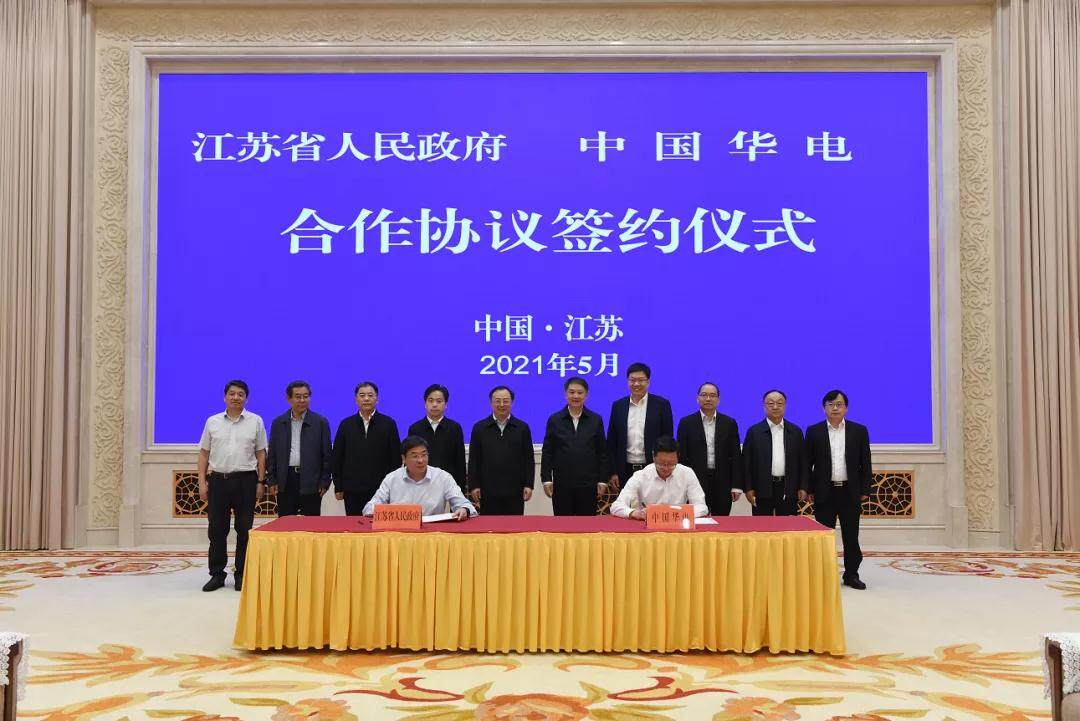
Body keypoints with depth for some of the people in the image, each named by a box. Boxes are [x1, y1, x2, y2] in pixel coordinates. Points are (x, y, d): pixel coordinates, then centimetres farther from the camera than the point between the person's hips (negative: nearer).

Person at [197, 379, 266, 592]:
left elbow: (261, 454, 4)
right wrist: (202, 482, 1)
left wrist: (260, 482, -2)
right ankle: (217, 574, 15)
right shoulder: (213, 422, 7)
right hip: (218, 479, 1)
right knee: (217, 529, 5)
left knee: (244, 529, 3)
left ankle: (241, 575, 13)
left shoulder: (255, 421, 4)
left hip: (245, 480, -1)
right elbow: (204, 453, 9)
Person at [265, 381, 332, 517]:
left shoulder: (321, 422, 2)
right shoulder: (278, 423, 9)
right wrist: (271, 480, 4)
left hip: (311, 482, -2)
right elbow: (272, 454, 11)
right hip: (286, 480, 2)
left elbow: (327, 454, 1)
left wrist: (325, 482, -4)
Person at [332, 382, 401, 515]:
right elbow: (337, 458, 9)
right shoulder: (346, 424, 8)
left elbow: (396, 457, 4)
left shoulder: (388, 424, 4)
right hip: (352, 490, 2)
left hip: (380, 489, -2)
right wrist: (338, 487, 5)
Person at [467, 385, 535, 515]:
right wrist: (473, 486, 0)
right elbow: (473, 460, 6)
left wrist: (528, 485, 0)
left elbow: (529, 459, 7)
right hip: (488, 492, 0)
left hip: (515, 491, 0)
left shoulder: (522, 428, 8)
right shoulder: (479, 428, 7)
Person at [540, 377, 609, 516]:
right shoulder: (554, 420, 4)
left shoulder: (596, 420, 5)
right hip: (562, 484, 0)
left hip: (588, 484, 0)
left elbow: (602, 452, 6)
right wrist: (546, 479, -2)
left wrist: (603, 480, 1)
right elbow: (547, 452, 4)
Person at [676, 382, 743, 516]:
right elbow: (681, 456, 3)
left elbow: (735, 456, 6)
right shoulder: (686, 423, 4)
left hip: (722, 482, 1)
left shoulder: (729, 423, 7)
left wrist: (736, 486, 1)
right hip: (695, 481, -1)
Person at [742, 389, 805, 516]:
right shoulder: (754, 431, 3)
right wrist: (748, 488, -3)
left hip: (789, 490, 1)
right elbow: (747, 462, 2)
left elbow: (802, 461, 9)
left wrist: (802, 487, 2)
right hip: (762, 489, -1)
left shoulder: (796, 431, 8)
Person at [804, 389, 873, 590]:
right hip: (824, 493, -1)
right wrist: (809, 490, -2)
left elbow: (866, 463, 5)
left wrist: (865, 490, 1)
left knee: (851, 536, 6)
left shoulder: (859, 431, 5)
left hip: (850, 492, 1)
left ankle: (851, 574, 17)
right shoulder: (814, 431, 3)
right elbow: (807, 463, 3)